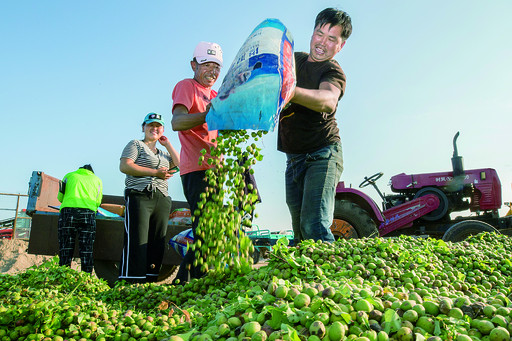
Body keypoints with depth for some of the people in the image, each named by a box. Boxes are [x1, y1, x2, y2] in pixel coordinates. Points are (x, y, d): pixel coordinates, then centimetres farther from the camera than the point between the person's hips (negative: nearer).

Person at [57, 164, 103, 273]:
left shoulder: (69, 175, 25)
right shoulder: (97, 180, 25)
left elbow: (60, 197, 28)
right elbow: (98, 203, 24)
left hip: (68, 211, 0)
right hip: (88, 213, 0)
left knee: (65, 248, 3)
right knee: (87, 249, 2)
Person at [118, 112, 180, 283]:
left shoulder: (163, 153, 26)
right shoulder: (136, 145, 9)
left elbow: (180, 165, 12)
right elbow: (124, 166, -7)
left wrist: (167, 144, 14)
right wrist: (155, 172, -11)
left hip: (162, 200, 6)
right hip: (140, 197, -6)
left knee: (157, 242, 1)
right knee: (137, 241, -13)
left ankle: (150, 279, 4)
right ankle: (131, 281, -12)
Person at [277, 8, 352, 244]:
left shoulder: (333, 72, -11)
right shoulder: (295, 59, 12)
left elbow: (328, 101, -35)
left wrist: (291, 91, -53)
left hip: (322, 155, -6)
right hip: (294, 158, 7)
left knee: (315, 227, -20)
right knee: (299, 230, 9)